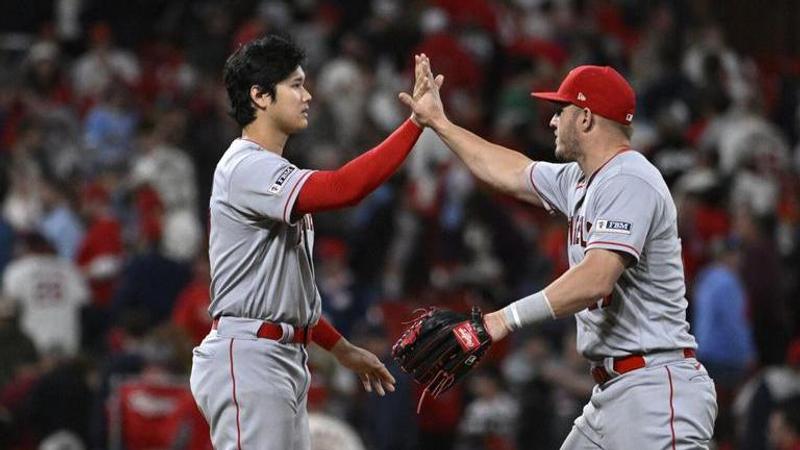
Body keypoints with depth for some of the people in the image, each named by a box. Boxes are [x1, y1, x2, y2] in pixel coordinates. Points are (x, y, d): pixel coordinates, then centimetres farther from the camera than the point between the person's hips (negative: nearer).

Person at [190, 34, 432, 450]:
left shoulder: (267, 174, 20)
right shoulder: (246, 168, -14)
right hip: (248, 358, -11)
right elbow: (342, 188, -29)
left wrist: (341, 348, 24)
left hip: (285, 362, 11)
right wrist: (417, 121, -27)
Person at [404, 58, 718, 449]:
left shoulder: (630, 181, -14)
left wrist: (506, 319, -30)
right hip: (610, 394, 11)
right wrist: (439, 123, 38)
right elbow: (513, 174, 35)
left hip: (655, 389, -11)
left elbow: (596, 280, -26)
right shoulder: (581, 181, 17)